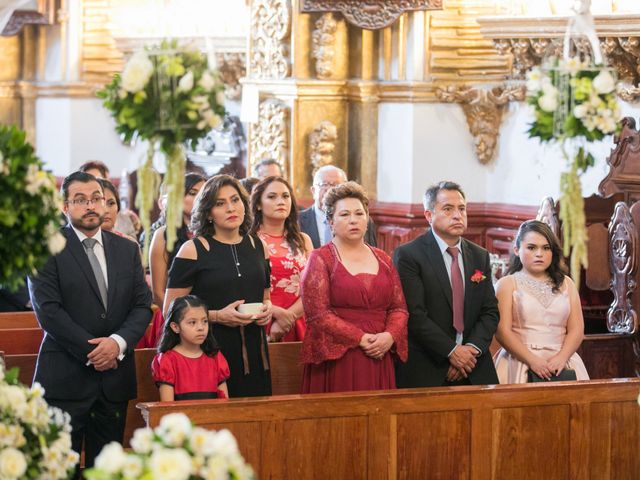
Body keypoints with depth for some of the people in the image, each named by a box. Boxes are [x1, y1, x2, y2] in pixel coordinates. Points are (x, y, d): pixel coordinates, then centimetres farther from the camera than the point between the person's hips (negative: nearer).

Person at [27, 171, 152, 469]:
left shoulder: (127, 249, 13)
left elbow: (143, 305, 8)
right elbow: (48, 310, -10)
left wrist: (118, 342, -10)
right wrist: (91, 351, -13)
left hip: (115, 376, 4)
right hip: (66, 376, -4)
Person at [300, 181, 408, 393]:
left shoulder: (383, 260, 14)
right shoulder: (320, 259, 0)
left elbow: (399, 308, 12)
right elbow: (317, 313, -9)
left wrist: (389, 336, -9)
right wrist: (360, 339, -14)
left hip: (378, 360, 4)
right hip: (337, 361, -4)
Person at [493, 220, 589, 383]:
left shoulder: (566, 284, 14)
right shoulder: (507, 284, 5)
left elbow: (576, 329, 6)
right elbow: (503, 331, -6)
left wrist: (561, 358, -11)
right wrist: (532, 360, -16)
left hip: (560, 362, 3)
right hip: (521, 362, -2)